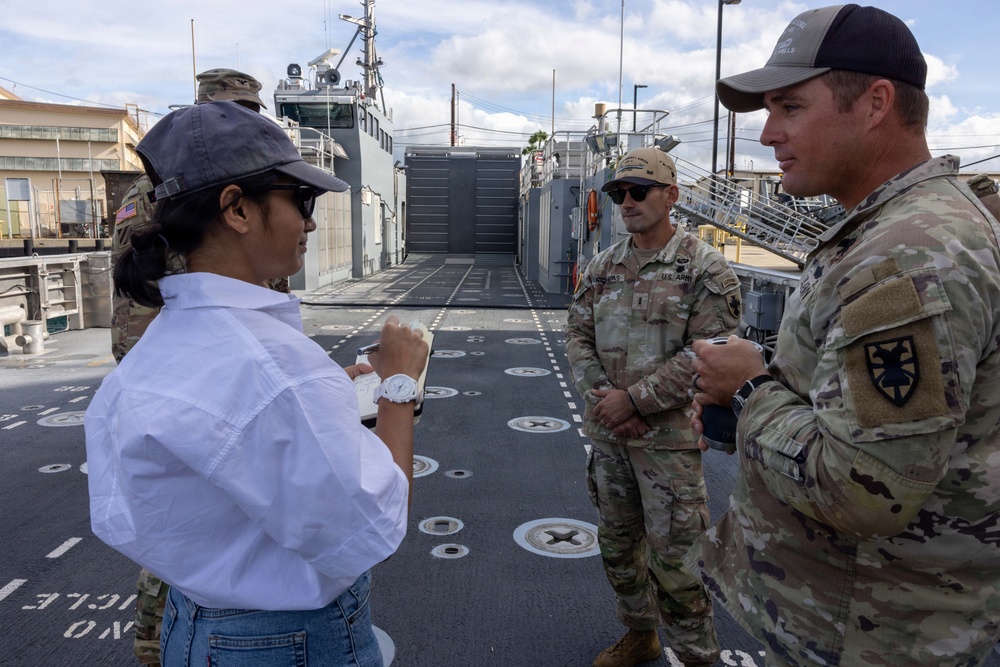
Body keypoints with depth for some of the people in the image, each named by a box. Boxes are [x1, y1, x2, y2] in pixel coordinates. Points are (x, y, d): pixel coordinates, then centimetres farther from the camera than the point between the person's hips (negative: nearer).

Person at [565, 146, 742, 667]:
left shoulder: (704, 267, -9)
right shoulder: (602, 267, 8)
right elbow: (577, 335, 7)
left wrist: (633, 398, -18)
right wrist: (601, 397, -9)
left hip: (669, 436, -6)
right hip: (606, 432, 6)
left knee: (675, 556, 2)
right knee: (617, 542, 19)